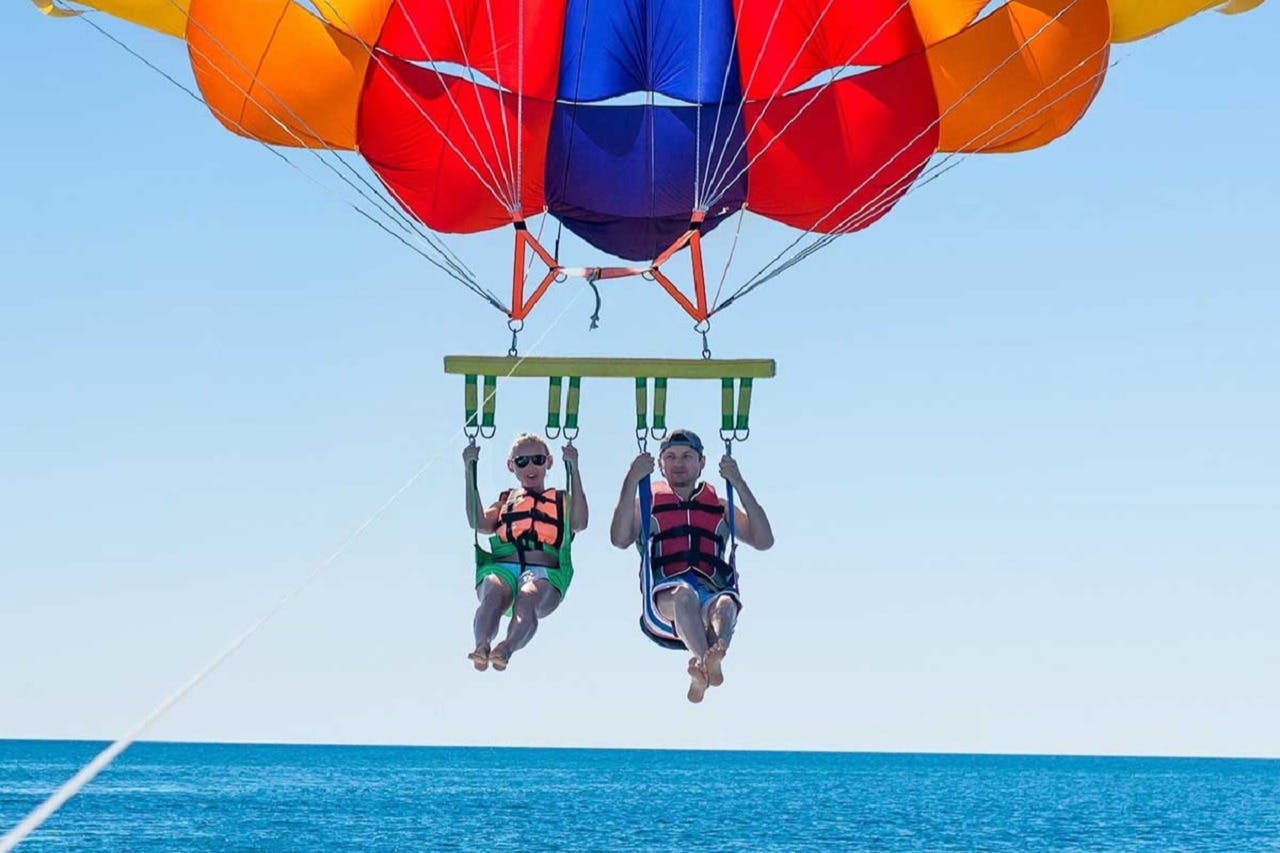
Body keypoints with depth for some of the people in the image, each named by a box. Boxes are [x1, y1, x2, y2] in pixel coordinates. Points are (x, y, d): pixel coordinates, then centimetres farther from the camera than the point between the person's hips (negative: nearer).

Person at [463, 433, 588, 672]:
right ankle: (481, 645, -61)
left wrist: (574, 468, 5)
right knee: (494, 594, -37)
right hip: (501, 568, 1)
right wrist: (470, 471, 11)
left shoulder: (562, 500, 30)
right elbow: (479, 523, 12)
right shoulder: (505, 500, 34)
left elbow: (579, 523, 6)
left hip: (545, 572, -1)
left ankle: (508, 648, -64)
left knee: (528, 599, -38)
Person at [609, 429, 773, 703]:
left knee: (725, 605, -36)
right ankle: (708, 663, -66)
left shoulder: (720, 507, 28)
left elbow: (764, 541, 12)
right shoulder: (647, 504, 24)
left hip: (712, 592, 2)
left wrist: (739, 484, 7)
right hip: (662, 603, -1)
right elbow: (620, 539, 2)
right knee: (684, 594, -38)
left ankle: (711, 657, -68)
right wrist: (631, 481, -2)